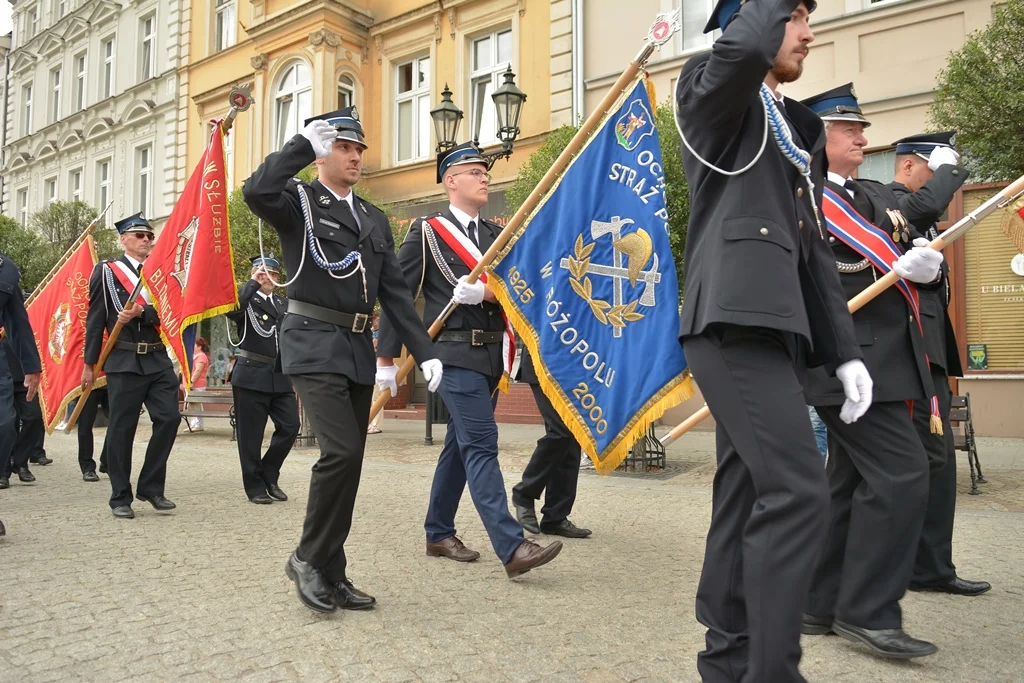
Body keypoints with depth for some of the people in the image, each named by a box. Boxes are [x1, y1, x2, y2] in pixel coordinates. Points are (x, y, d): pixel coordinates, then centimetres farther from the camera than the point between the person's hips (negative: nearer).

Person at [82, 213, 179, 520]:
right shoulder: (107, 271, 3)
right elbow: (95, 319, 1)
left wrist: (141, 313, -19)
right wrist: (90, 364, -1)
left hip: (159, 359, 4)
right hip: (124, 361, -3)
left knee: (169, 417, -2)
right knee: (121, 428, 1)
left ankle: (151, 487, 12)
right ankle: (120, 498, 12)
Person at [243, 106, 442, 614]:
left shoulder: (374, 219, 18)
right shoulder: (299, 201, 1)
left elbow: (395, 293, 14)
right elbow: (257, 192, -24)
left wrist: (424, 351, 5)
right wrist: (304, 143, -14)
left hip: (359, 350, 6)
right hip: (314, 344, -6)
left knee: (348, 462, 7)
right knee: (341, 451, -18)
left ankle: (330, 574, 19)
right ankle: (309, 558, 4)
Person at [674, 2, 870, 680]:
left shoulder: (798, 129, 27)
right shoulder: (712, 94, 5)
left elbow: (814, 248, 22)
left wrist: (843, 350, 14)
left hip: (778, 326, 8)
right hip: (737, 319, -8)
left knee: (748, 496, 10)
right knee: (796, 491, -17)